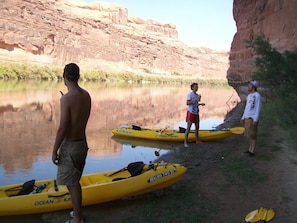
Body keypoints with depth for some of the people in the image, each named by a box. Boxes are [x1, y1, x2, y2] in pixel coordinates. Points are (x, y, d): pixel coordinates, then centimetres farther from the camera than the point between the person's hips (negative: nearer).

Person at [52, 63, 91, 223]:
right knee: (74, 181, 22)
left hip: (70, 146, -8)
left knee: (72, 183, 6)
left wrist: (54, 151, -12)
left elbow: (62, 128, -21)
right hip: (82, 143, 8)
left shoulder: (67, 98, -21)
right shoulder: (86, 95, 2)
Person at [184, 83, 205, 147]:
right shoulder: (190, 94, -10)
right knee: (188, 128, -7)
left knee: (197, 127, 15)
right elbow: (188, 103, -22)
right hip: (191, 112, -8)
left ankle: (197, 140, 29)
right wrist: (196, 99, -25)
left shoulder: (197, 95, 12)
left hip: (196, 113, 8)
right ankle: (185, 143, -4)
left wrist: (200, 104, 5)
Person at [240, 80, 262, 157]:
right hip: (247, 118, 8)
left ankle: (252, 151, 2)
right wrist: (243, 118, 20)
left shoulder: (257, 95, -10)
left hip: (253, 118, -8)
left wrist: (255, 120, -18)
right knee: (248, 135, 12)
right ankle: (250, 149, 22)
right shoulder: (249, 96, 16)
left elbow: (258, 108, -14)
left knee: (252, 135, -4)